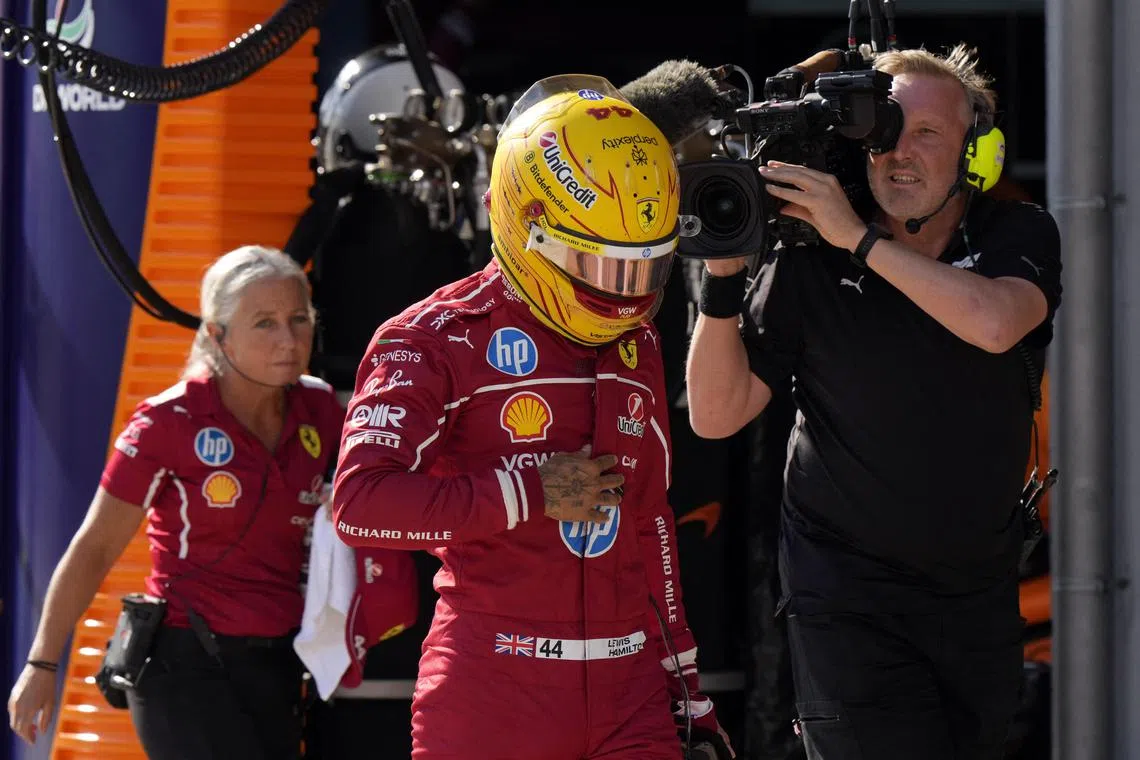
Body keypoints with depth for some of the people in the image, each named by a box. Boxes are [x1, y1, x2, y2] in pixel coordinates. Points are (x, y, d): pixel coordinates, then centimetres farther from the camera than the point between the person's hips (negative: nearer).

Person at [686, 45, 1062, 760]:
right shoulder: (810, 263, -7)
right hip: (850, 599, -3)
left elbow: (994, 324, -27)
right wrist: (722, 277, -21)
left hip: (982, 593, 3)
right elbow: (717, 415, -8)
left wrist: (859, 240, -29)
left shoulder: (1019, 237, -3)